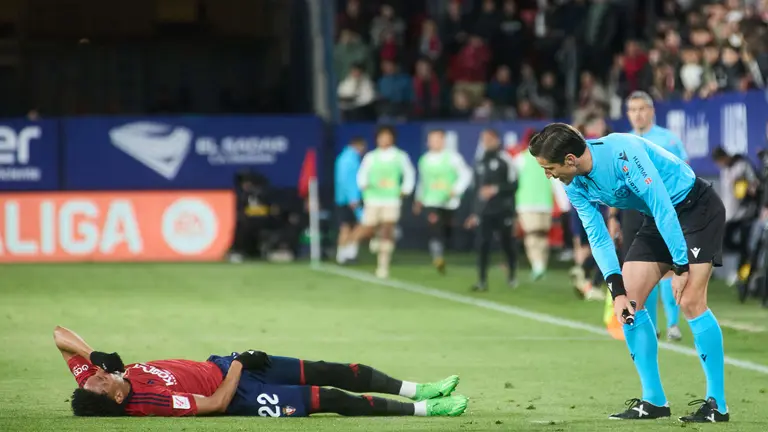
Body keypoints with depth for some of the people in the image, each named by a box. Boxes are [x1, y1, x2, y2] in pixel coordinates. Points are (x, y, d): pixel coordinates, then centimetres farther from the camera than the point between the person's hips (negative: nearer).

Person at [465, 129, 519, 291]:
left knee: (507, 244, 5)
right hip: (485, 212, 4)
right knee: (483, 245, -5)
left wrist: (496, 189, -19)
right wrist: (475, 213, 20)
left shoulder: (505, 160, -6)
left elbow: (513, 185, -8)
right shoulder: (480, 162, 14)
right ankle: (482, 281, -6)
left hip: (503, 211, -4)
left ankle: (512, 276, 25)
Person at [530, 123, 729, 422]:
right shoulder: (576, 187, -6)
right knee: (629, 301, -1)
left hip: (696, 207, -8)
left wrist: (681, 267, -26)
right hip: (658, 219, 8)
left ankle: (717, 405, -12)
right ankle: (654, 401, 7)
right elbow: (597, 238, -1)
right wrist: (617, 289, -14)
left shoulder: (622, 153, -31)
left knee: (690, 301, -19)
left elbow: (662, 207, -29)